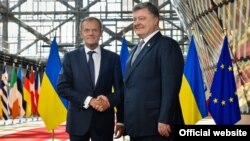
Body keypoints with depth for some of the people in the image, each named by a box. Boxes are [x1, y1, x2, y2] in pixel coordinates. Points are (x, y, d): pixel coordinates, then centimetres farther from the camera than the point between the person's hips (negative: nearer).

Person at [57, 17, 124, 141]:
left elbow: (120, 89, 6)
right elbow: (62, 88, -4)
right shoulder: (70, 57, 3)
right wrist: (88, 100, -15)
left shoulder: (113, 58, 5)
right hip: (78, 119, 0)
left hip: (104, 120, 0)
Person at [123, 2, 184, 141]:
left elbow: (170, 86, -15)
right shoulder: (136, 50, 21)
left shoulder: (167, 45, -6)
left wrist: (164, 120, -21)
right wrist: (125, 120, 14)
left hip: (156, 124, -8)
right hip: (136, 125, 8)